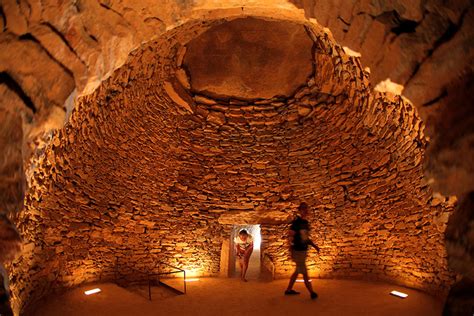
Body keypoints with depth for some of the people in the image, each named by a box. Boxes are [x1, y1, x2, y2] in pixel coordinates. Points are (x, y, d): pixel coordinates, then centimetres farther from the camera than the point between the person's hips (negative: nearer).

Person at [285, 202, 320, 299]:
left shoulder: (306, 223, 9)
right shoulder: (296, 222, -14)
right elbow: (290, 237, -17)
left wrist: (314, 245, 10)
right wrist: (291, 252, -21)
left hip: (304, 250, 9)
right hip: (298, 251, -9)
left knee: (297, 271, 16)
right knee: (304, 273, -1)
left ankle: (288, 290, 27)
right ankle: (312, 292, 9)